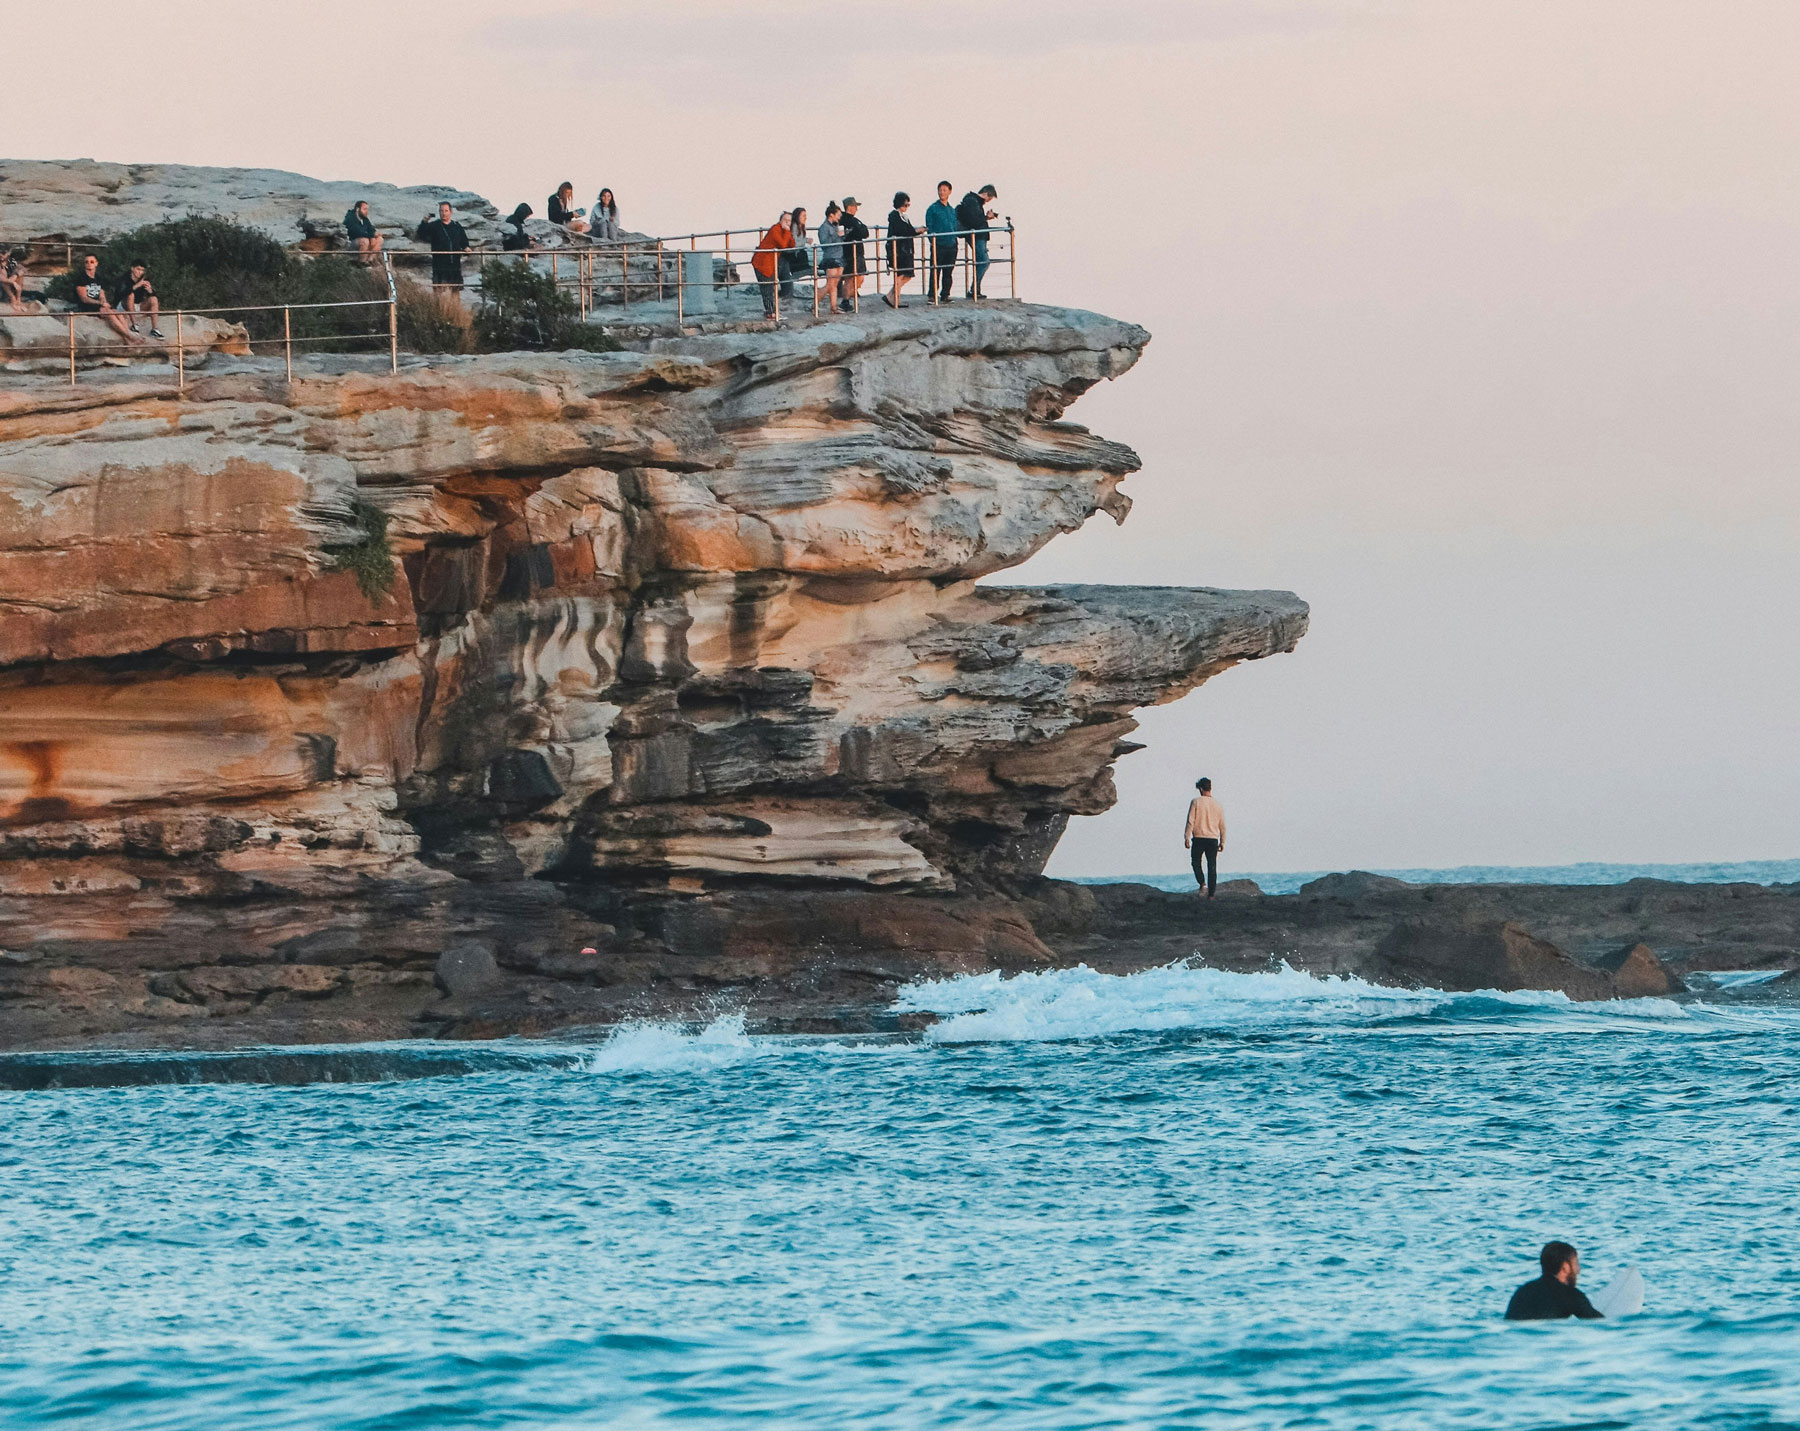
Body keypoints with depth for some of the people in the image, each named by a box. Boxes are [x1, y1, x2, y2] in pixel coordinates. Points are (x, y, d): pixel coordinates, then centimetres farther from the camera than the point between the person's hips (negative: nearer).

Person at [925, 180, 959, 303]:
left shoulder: (952, 210, 16)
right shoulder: (933, 209, 0)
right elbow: (929, 227, -3)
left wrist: (955, 239, 9)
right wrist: (933, 241, -13)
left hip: (951, 246, 5)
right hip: (938, 246, -5)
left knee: (949, 272, 7)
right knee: (935, 271, -7)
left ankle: (945, 295, 15)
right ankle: (932, 296, -3)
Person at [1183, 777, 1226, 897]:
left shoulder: (1196, 802, -4)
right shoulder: (1217, 804, 8)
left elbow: (1190, 821, -9)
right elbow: (1222, 825, 12)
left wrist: (1187, 838, -5)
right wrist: (1222, 842, 19)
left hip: (1199, 838, -3)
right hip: (1213, 838, 3)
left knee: (1196, 862, 14)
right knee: (1212, 866, 5)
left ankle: (1202, 883, -8)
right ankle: (1211, 893, 2)